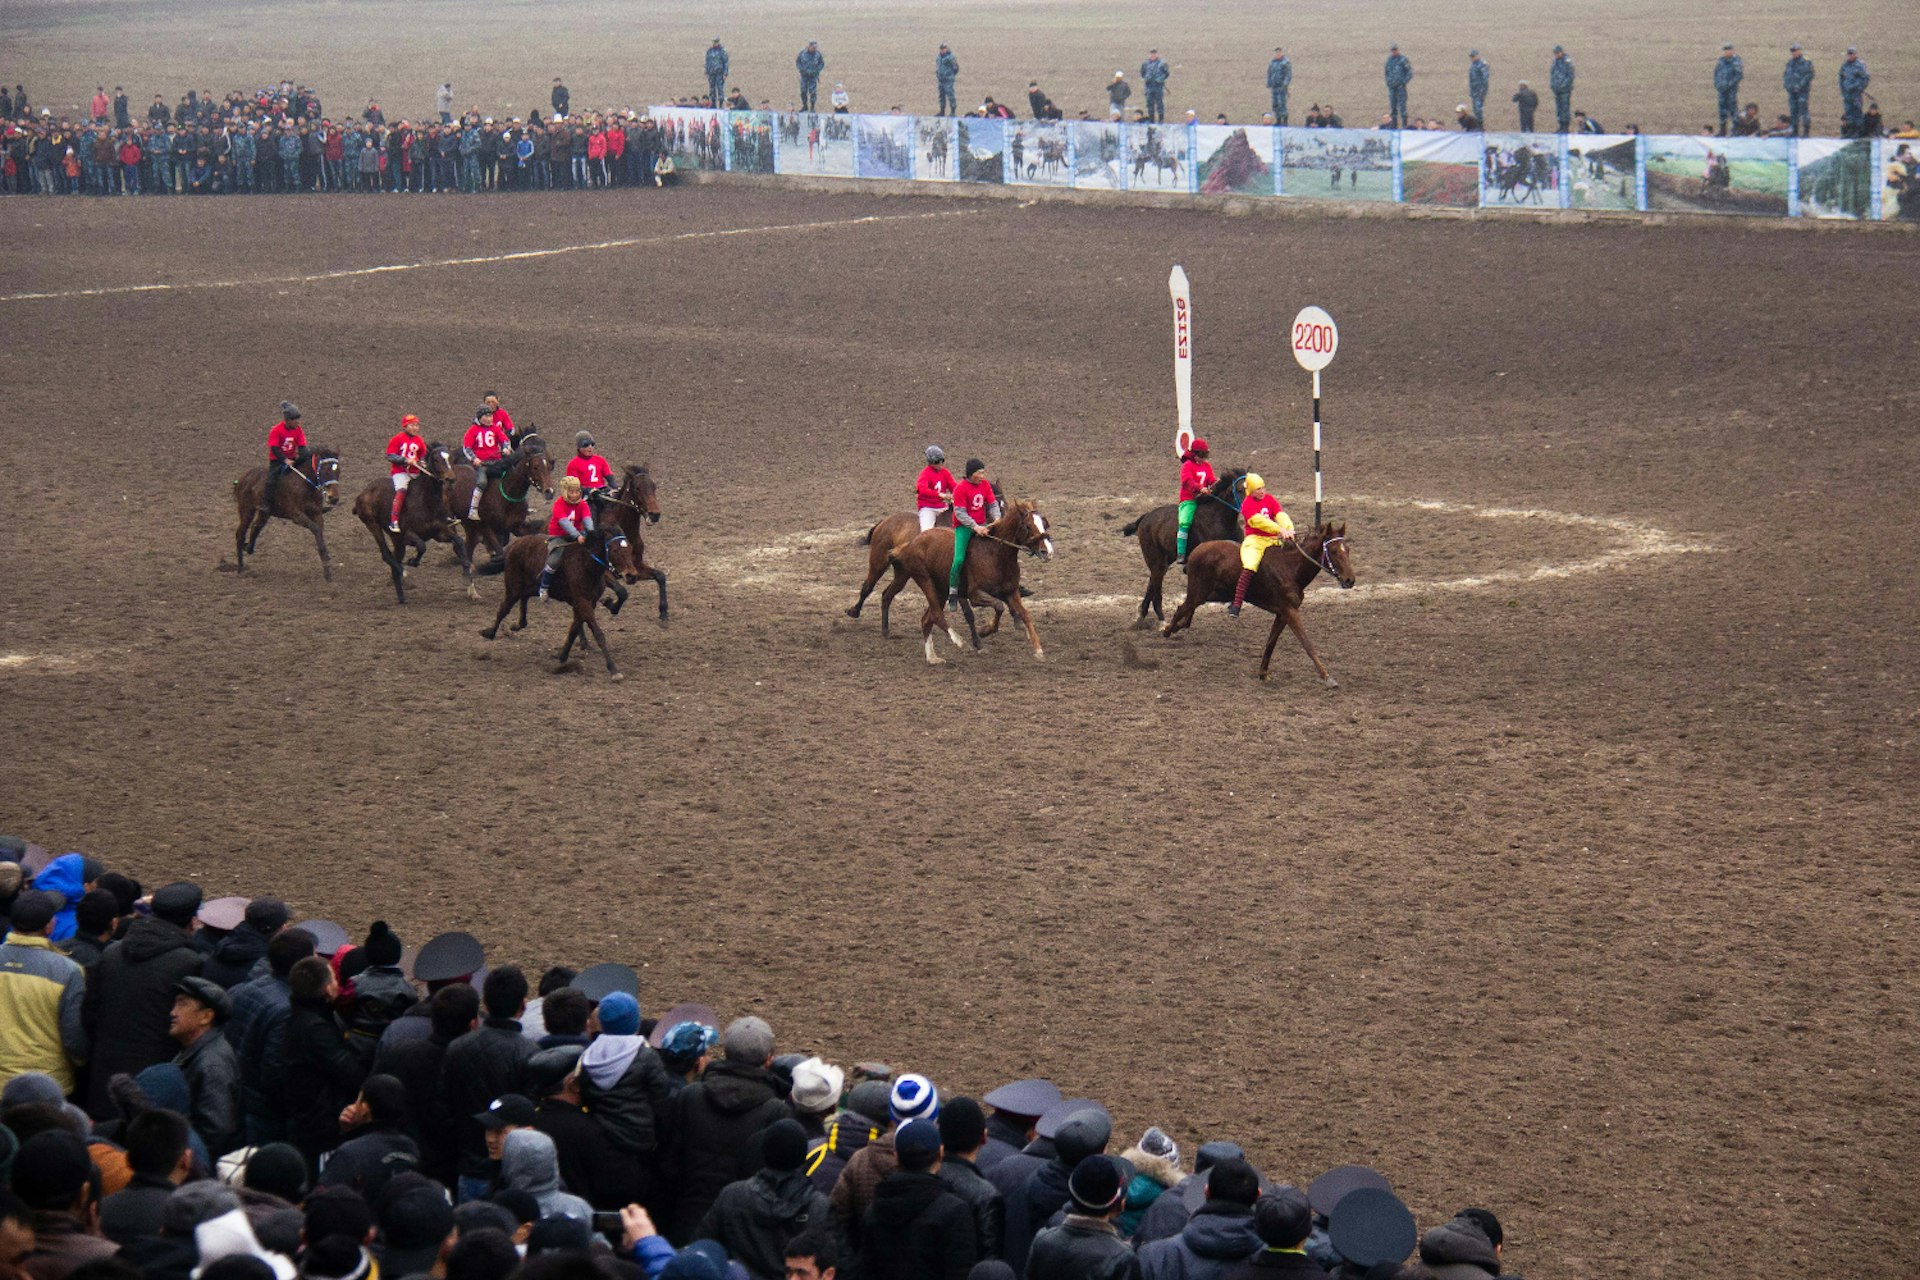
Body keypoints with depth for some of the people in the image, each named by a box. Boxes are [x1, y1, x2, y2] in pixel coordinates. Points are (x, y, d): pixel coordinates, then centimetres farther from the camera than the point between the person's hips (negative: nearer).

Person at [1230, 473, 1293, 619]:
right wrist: (1280, 530, -27)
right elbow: (1258, 521, -20)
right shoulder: (1247, 503, -6)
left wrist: (1288, 529, -23)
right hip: (1255, 539, -6)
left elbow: (1281, 515, -3)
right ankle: (1236, 605, -29)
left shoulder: (1270, 499, 11)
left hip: (1273, 539, 6)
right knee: (1249, 568, -26)